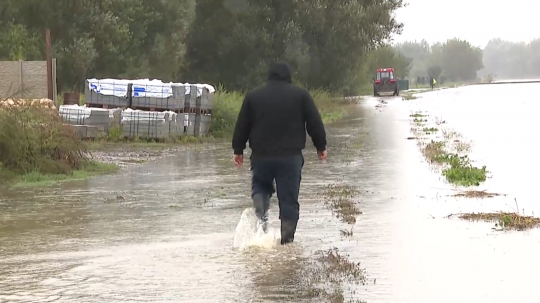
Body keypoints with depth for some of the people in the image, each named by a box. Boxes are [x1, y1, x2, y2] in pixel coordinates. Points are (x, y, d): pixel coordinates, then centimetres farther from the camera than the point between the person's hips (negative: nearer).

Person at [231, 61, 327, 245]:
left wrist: (238, 150, 18)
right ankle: (287, 236, 2)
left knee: (260, 186, 22)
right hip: (291, 156, -1)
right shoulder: (301, 95, 2)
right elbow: (315, 124, 2)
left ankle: (261, 212, -6)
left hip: (261, 155, 1)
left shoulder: (253, 96, 5)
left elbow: (242, 126, 9)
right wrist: (321, 146, 12)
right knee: (289, 197, 4)